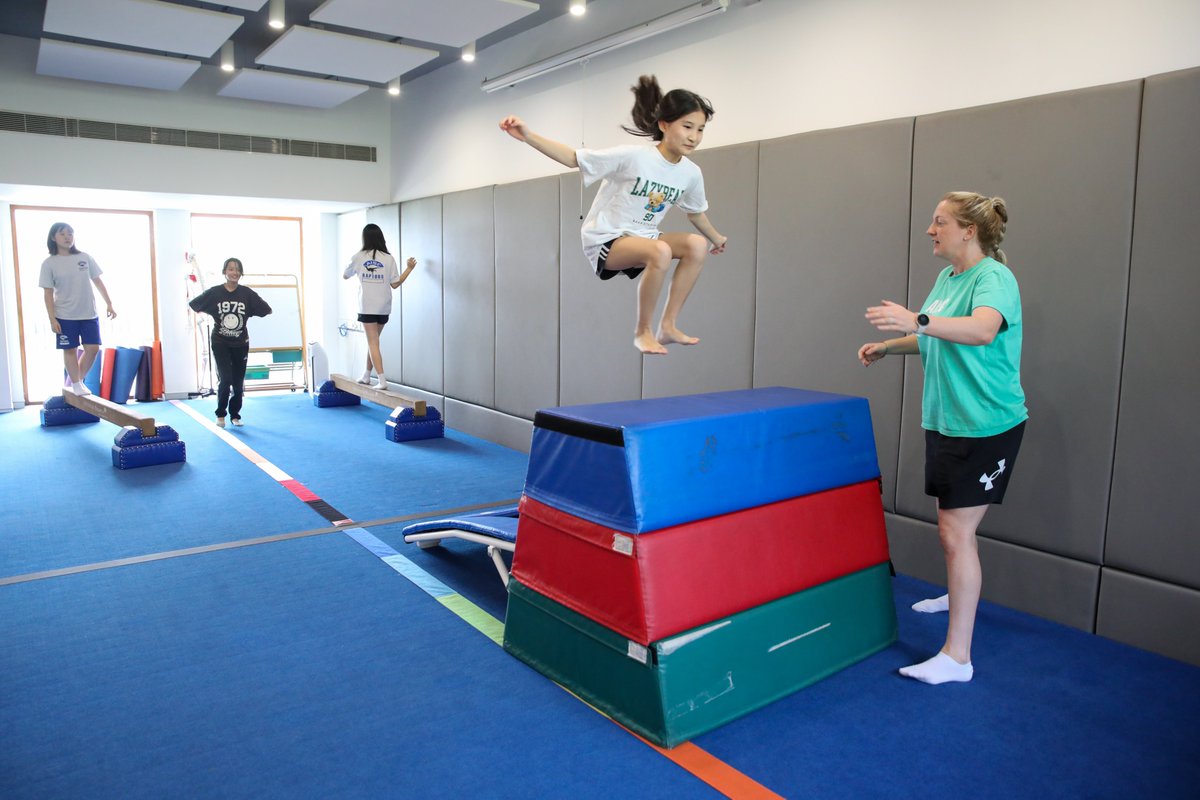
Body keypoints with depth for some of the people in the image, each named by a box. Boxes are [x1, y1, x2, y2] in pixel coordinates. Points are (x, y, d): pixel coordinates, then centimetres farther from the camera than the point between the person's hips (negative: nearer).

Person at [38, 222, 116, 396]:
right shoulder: (49, 263, -3)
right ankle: (76, 384, 16)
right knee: (70, 350, 3)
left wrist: (109, 304, 2)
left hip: (89, 314, 3)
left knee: (93, 348, 0)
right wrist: (52, 319, -8)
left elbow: (98, 282, 9)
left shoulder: (85, 258, 4)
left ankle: (77, 379, 20)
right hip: (65, 316, -2)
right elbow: (48, 293, -3)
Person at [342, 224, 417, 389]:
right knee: (372, 340, 18)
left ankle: (382, 380, -13)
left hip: (367, 307, -2)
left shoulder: (358, 257, -2)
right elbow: (395, 284, 1)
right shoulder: (388, 258, -2)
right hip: (383, 307, 2)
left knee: (373, 342, -2)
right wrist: (409, 268, 11)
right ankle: (367, 376, 27)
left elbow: (345, 276, 14)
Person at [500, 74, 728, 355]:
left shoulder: (691, 173, -2)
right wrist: (528, 136, -28)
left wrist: (716, 238, 33)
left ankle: (668, 326, -10)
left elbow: (695, 212, 19)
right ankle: (642, 330, -16)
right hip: (604, 239, -6)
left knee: (697, 244, -18)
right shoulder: (632, 157, -19)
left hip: (643, 238, 6)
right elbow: (574, 158, -17)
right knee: (661, 251, -34)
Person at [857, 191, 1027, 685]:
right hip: (946, 420, 9)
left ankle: (957, 657, -1)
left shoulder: (993, 278, -16)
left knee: (956, 532, -9)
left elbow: (983, 330, -39)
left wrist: (918, 320, -52)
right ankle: (959, 594, 45)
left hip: (984, 425, -9)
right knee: (956, 525, 22)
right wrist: (886, 348, 13)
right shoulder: (948, 278, 12)